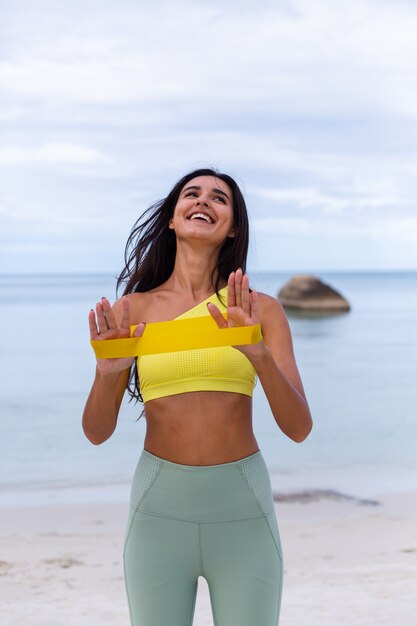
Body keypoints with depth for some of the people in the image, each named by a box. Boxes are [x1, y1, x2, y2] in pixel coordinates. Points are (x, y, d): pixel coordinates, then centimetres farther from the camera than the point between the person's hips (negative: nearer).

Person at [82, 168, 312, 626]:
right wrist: (107, 372, -20)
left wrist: (259, 355, -24)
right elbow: (97, 432, 0)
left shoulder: (261, 310, 0)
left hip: (243, 508, 0)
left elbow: (298, 429, -7)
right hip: (159, 507, 0)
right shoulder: (130, 311, 2)